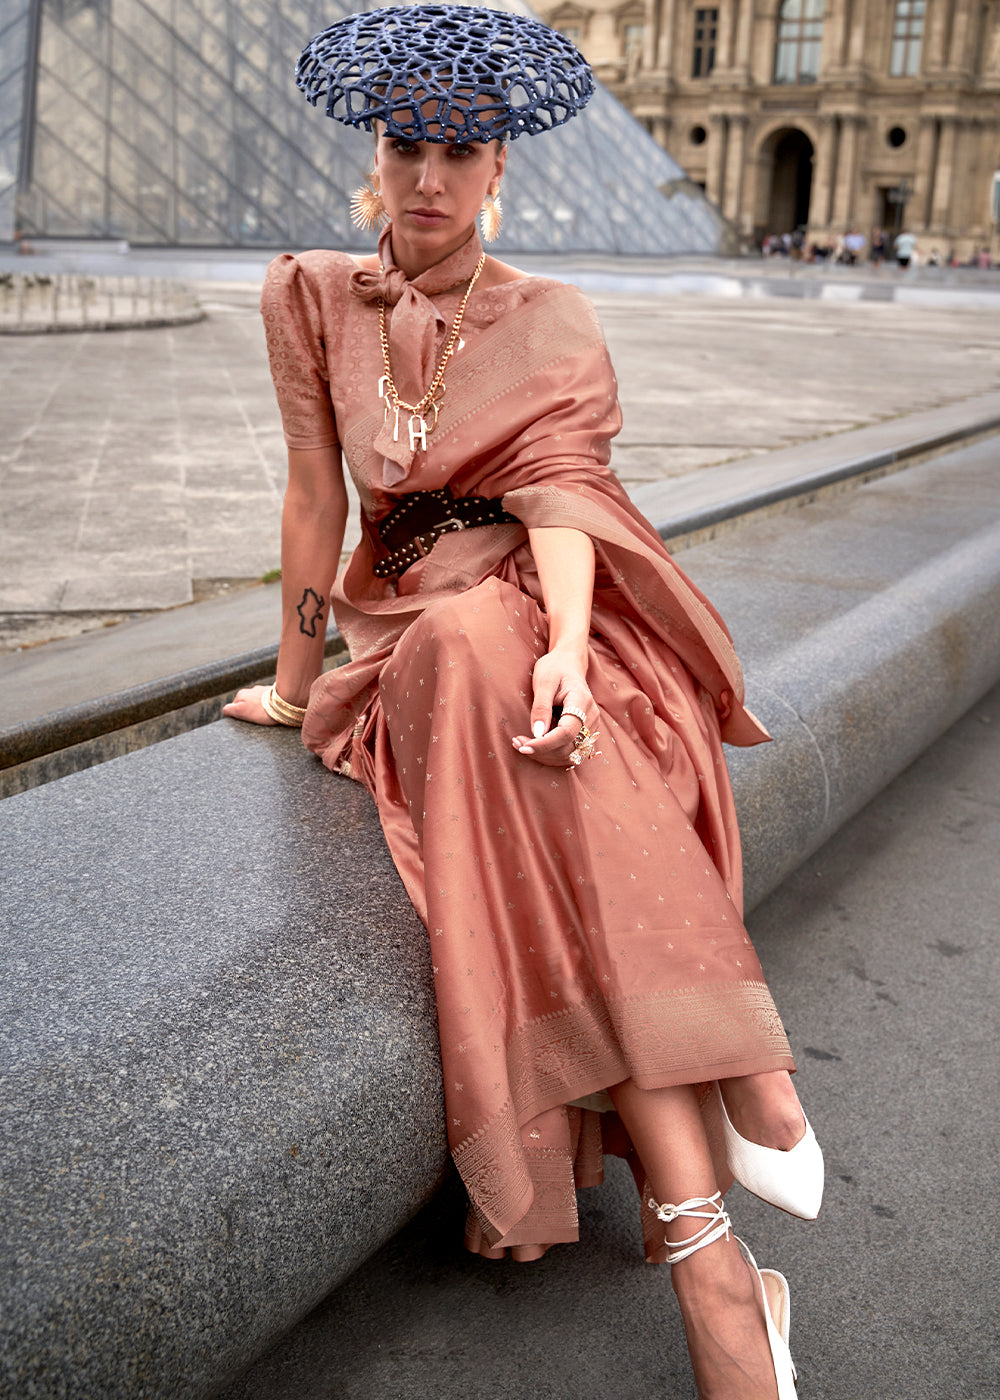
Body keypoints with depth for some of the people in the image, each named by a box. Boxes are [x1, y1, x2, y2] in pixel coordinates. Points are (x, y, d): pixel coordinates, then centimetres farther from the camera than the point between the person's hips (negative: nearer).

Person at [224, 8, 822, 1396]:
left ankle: (697, 1241, -34)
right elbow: (318, 496, 8)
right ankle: (718, 1278, -35)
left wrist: (566, 647, -28)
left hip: (543, 611, 0)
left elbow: (559, 486, -10)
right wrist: (295, 682, 10)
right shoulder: (316, 300, 10)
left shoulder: (554, 321, 7)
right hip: (417, 629, 1)